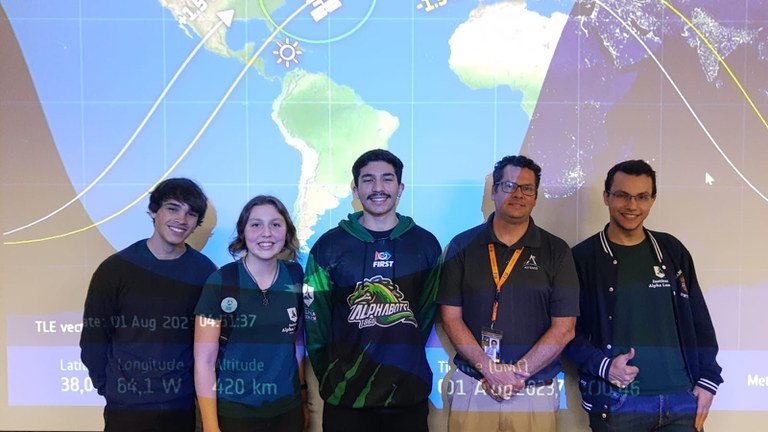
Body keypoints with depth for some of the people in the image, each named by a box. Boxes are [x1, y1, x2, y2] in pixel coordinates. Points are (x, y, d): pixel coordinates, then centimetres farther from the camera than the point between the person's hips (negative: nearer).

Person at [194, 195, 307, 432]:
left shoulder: (296, 277, -2)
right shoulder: (220, 281, -11)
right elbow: (204, 360, -10)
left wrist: (303, 398, 11)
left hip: (287, 410, 3)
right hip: (231, 412, -3)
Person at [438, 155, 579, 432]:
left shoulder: (556, 251, 1)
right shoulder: (463, 246, 2)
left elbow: (564, 328, -2)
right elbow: (451, 318, -1)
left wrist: (518, 373, -11)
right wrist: (489, 369, -12)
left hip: (536, 391, 0)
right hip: (472, 387, 0)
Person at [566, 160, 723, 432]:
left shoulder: (672, 250, 8)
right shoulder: (583, 257, -4)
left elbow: (699, 321, 11)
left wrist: (707, 379, 5)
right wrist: (603, 366, -17)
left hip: (682, 399, 3)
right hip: (616, 402, -3)